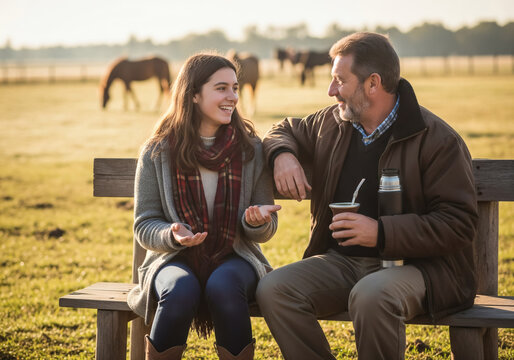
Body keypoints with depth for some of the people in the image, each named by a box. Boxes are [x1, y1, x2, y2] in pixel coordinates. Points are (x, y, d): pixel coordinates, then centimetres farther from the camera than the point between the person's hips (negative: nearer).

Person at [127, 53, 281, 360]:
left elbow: (266, 230, 6)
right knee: (180, 291, -34)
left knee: (224, 286, -34)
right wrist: (172, 236, -21)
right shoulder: (157, 152, -1)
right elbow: (144, 226, 1)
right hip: (174, 258, 0)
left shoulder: (251, 149, 3)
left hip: (235, 258, 1)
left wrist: (257, 222, -18)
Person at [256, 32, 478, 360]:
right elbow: (288, 130, 32)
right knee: (273, 289, -23)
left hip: (413, 262, -5)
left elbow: (459, 224, -13)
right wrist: (282, 153, 5)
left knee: (371, 296, -41)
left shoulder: (436, 139, -9)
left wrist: (382, 232, -23)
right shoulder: (332, 123, 11)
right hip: (341, 259, 6)